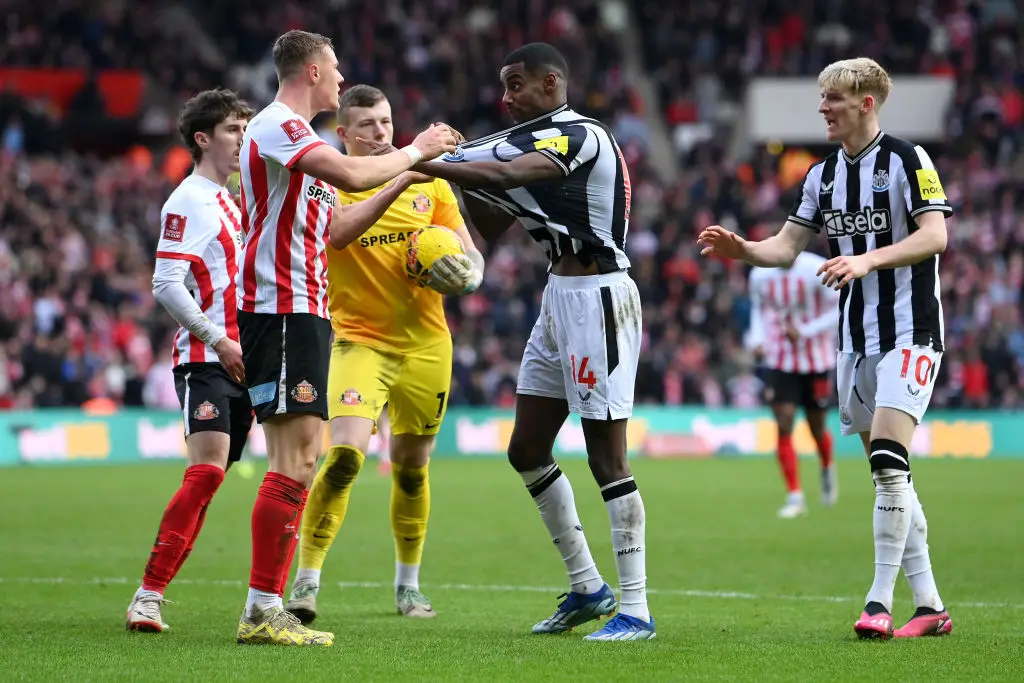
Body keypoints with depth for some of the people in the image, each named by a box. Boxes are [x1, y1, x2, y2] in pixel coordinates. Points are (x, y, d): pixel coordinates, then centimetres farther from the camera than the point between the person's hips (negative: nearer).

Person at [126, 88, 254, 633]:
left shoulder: (228, 200, 20)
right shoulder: (187, 202, -9)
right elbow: (166, 285, -16)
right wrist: (219, 340, -18)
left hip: (234, 359, 9)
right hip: (203, 362, -9)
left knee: (210, 477, 6)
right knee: (207, 471, -20)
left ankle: (153, 593, 9)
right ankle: (149, 595, -19)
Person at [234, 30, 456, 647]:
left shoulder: (294, 134, 23)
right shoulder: (278, 126, -10)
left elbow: (333, 230, 25)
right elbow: (353, 174, -25)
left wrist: (401, 181, 20)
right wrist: (413, 152, -9)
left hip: (304, 310, 11)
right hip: (281, 309, -11)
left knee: (301, 458, 7)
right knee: (296, 455, -14)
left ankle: (271, 606, 7)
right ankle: (262, 611, -15)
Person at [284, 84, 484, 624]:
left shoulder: (428, 180, 5)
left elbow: (470, 253, 11)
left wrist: (466, 276, -13)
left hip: (426, 343, 4)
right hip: (360, 341, -4)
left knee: (411, 467, 12)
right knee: (344, 457, -20)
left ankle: (408, 586, 28)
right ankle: (306, 582, -12)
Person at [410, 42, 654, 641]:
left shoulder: (580, 135, -14)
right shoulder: (542, 142, 16)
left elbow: (504, 175, -30)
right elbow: (493, 225, 18)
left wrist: (421, 163, -30)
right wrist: (457, 166, 4)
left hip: (597, 295, -10)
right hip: (562, 296, 10)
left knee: (607, 455, -9)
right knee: (527, 451, 12)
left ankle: (635, 609, -6)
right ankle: (587, 587, 21)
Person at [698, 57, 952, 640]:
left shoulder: (908, 159, -8)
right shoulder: (824, 174, 12)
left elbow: (935, 235, -18)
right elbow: (788, 246, 12)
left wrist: (868, 261, -28)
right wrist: (742, 249, -8)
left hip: (910, 333, -7)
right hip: (856, 340, 7)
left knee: (889, 459, -19)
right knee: (888, 477, 7)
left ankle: (880, 602, -17)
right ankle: (930, 607, 12)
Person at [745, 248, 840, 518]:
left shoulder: (817, 270, -16)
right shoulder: (760, 274, -3)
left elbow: (841, 311, -13)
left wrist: (804, 331, -21)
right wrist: (757, 338, -4)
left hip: (816, 361, -2)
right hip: (779, 361, 2)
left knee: (817, 427, 10)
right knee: (784, 426, -10)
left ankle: (827, 470, 44)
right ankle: (795, 496, -5)